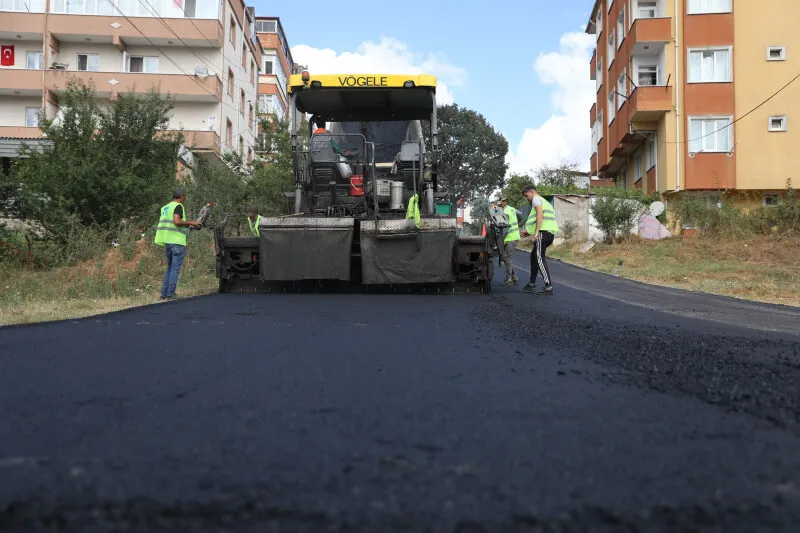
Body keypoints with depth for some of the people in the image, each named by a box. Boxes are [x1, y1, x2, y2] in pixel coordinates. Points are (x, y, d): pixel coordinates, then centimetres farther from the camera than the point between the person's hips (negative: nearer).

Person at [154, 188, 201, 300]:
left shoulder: (165, 207, 19)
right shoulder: (178, 206, -8)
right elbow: (177, 221, -22)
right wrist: (191, 223, -12)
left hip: (167, 241, 8)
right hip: (177, 241, -8)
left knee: (170, 267, 16)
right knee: (175, 268, -5)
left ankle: (164, 293, 12)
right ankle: (170, 294, -7)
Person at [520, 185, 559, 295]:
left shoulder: (536, 199, 2)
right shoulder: (544, 202, 31)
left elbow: (540, 215, -15)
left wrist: (536, 232, -22)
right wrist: (529, 232, 29)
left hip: (543, 232, -10)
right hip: (550, 233, 10)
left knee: (540, 258, -13)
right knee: (534, 255, 21)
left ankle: (549, 287, -20)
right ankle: (532, 284, 27)